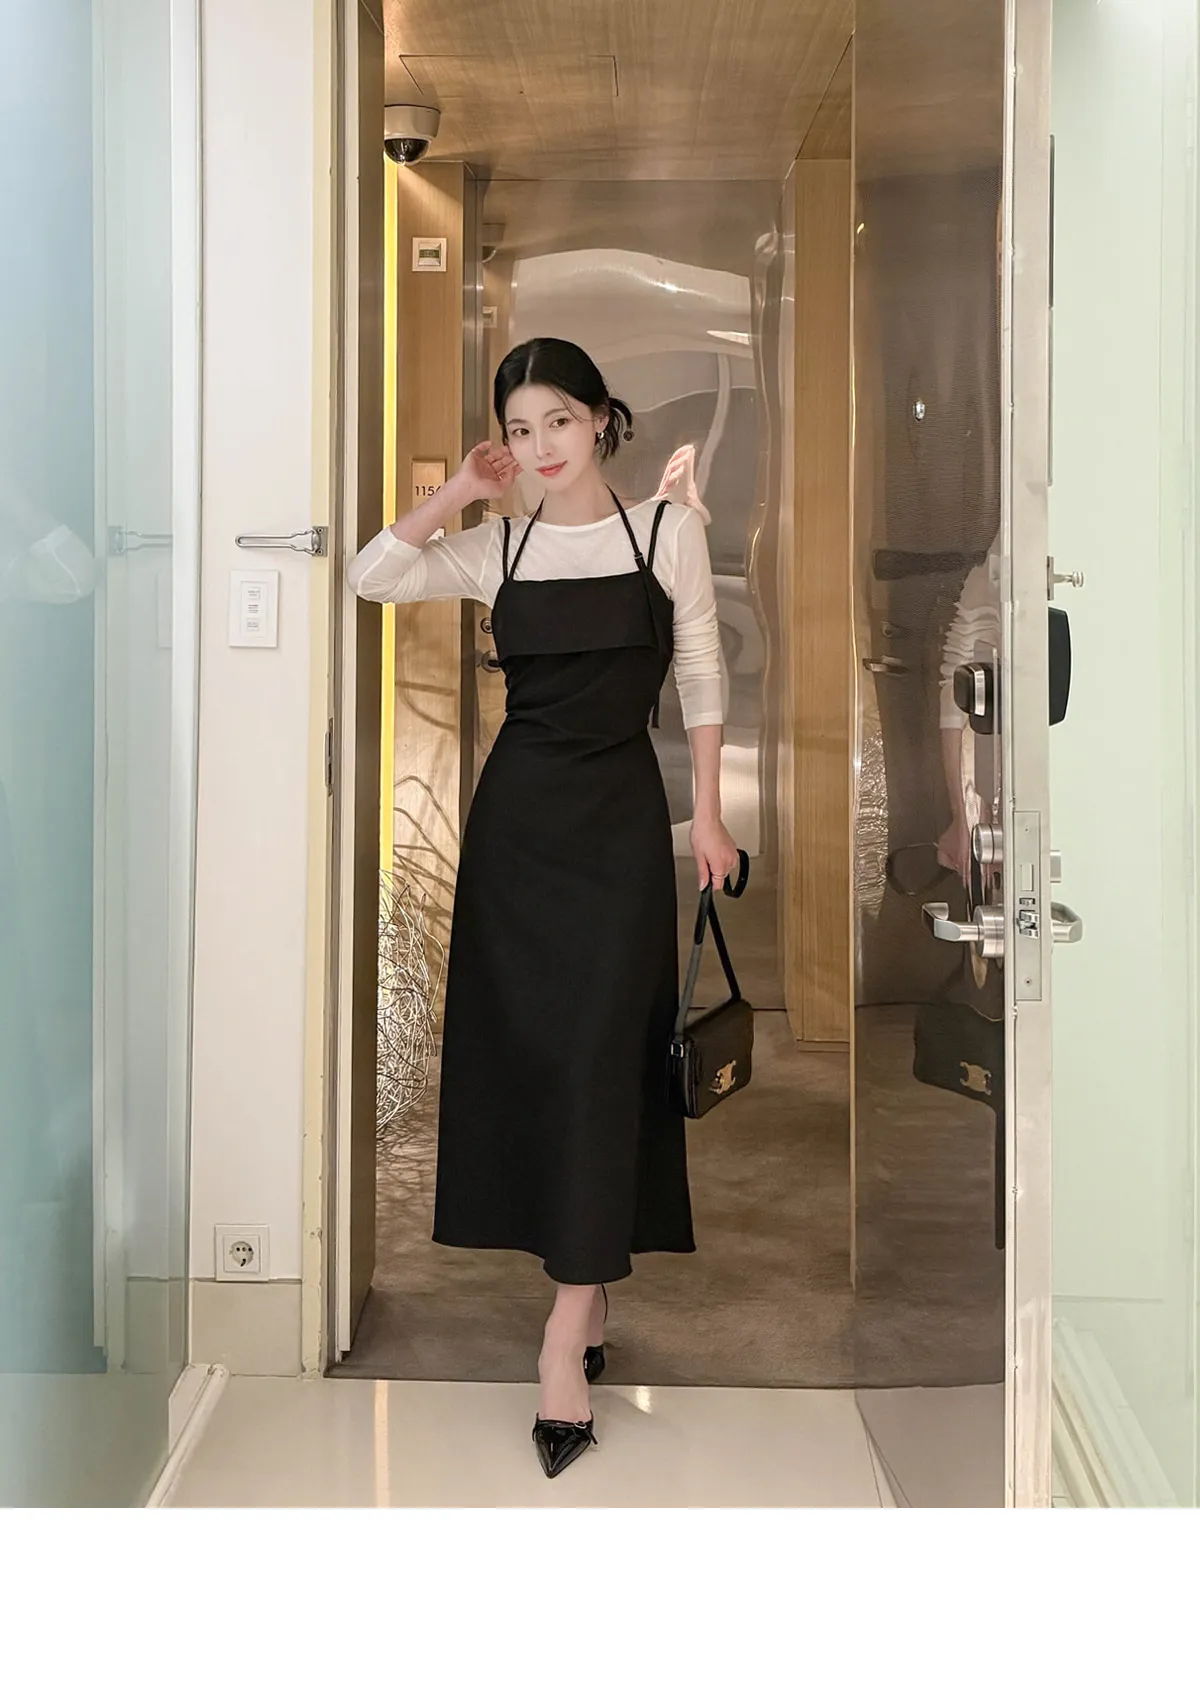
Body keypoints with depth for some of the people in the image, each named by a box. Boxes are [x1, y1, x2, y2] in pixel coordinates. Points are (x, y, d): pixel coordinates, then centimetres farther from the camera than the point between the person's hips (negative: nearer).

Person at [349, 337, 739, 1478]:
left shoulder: (669, 529, 2)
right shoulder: (496, 547, 7)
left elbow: (699, 676, 4)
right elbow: (373, 576, -7)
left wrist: (707, 816, 2)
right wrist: (459, 490, -6)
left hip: (619, 813, -3)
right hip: (517, 812, 3)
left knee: (597, 1053, -8)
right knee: (522, 1044, 6)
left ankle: (567, 1330, -6)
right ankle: (590, 1282, 22)